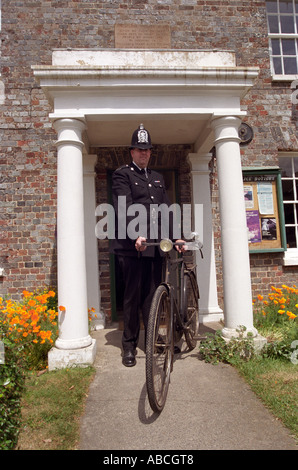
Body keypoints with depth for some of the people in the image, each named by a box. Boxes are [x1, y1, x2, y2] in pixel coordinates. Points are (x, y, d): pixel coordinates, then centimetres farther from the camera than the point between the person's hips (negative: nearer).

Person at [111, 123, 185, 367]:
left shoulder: (158, 178, 22)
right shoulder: (122, 174, 3)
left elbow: (167, 209, 17)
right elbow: (124, 208, -12)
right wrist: (136, 236, -26)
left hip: (155, 246, 5)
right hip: (131, 246, -5)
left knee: (152, 295, 10)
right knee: (132, 296, 2)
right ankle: (129, 346, 16)